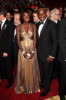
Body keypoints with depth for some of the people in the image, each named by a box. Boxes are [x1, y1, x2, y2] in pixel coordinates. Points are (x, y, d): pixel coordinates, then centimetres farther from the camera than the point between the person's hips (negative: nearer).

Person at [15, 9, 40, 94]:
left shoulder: (33, 26, 1)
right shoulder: (19, 27, 0)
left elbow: (35, 39, -2)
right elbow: (18, 41, -2)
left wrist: (32, 51, -11)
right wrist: (23, 52, -12)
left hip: (32, 50, 1)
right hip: (22, 50, 0)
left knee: (32, 68, 9)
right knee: (23, 68, 7)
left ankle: (33, 86, 28)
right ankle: (23, 86, 26)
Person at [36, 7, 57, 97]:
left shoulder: (52, 24, -14)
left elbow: (55, 41, -15)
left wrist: (52, 55, -18)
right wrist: (36, 50, 4)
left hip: (47, 54, -5)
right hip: (39, 54, 6)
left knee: (47, 72, 10)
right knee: (41, 71, 20)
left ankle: (46, 88, 31)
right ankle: (43, 83, 44)